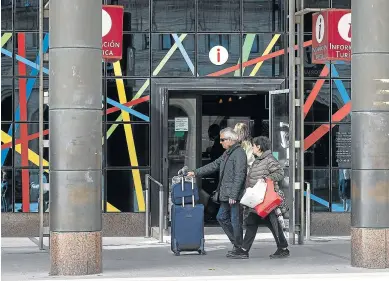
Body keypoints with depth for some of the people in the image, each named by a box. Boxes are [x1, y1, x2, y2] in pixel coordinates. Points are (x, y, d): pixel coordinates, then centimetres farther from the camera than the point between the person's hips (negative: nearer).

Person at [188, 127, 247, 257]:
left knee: (235, 220, -4)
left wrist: (233, 195, -22)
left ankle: (239, 248, 6)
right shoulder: (227, 153, 17)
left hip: (235, 196, -10)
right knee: (221, 217, 14)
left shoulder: (239, 153, -14)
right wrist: (196, 173, 23)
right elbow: (214, 165, 25)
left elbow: (239, 176, -19)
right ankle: (236, 242, 22)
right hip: (226, 196, 10)